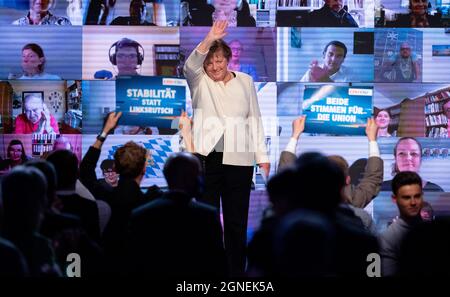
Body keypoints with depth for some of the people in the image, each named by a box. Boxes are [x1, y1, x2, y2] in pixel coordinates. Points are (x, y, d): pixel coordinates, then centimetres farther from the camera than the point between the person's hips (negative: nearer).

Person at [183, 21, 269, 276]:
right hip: (206, 156, -1)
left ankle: (237, 272, 11)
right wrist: (209, 40, -34)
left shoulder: (245, 81, 11)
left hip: (239, 158, 1)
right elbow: (190, 65, -17)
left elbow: (254, 119, 12)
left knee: (237, 218, 4)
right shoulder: (199, 81, 5)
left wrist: (262, 155, 5)